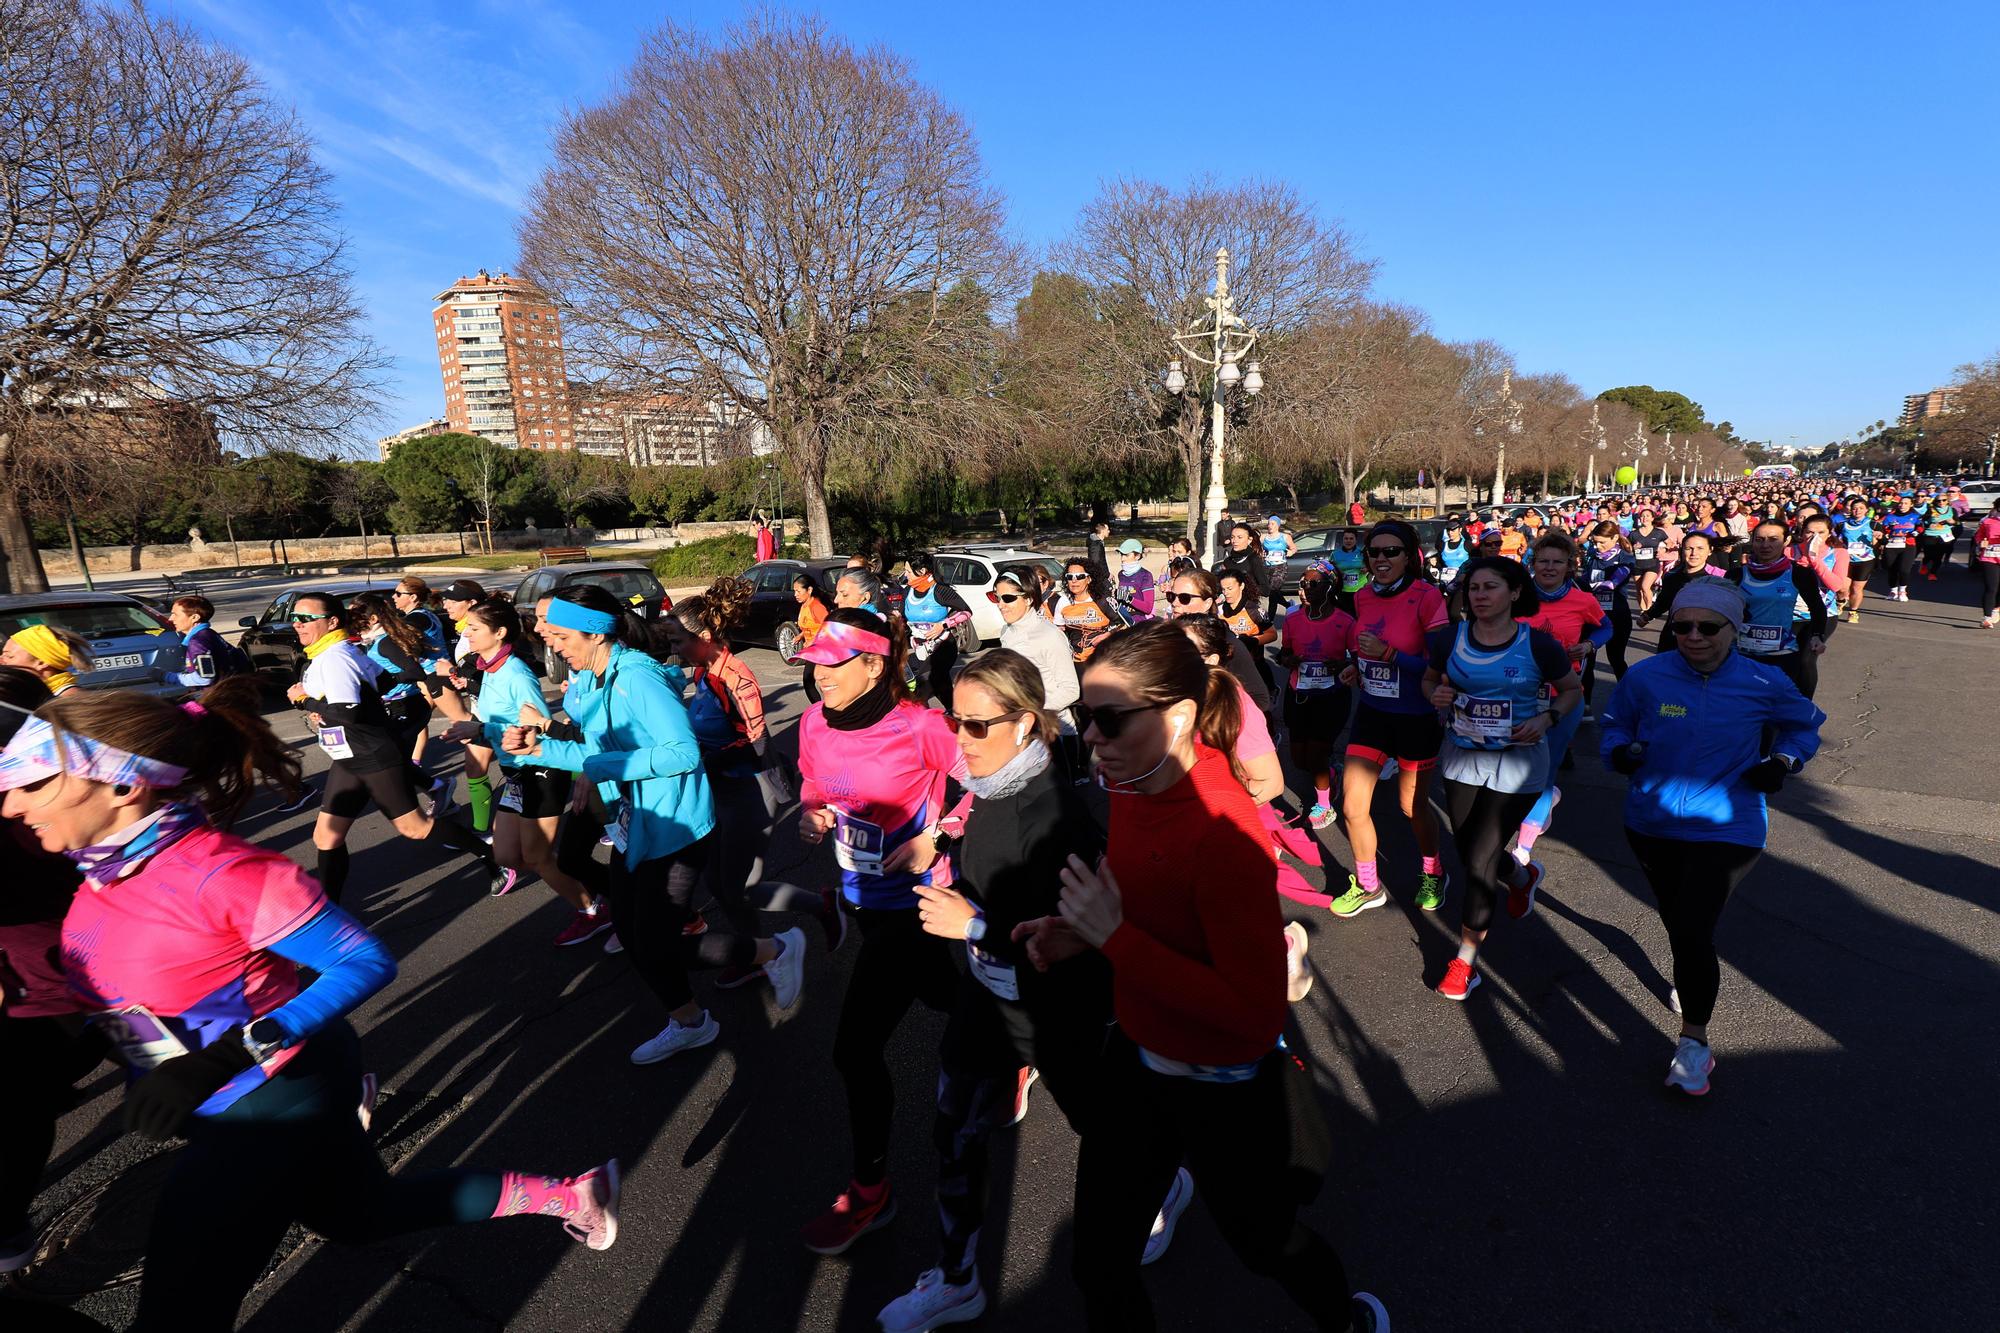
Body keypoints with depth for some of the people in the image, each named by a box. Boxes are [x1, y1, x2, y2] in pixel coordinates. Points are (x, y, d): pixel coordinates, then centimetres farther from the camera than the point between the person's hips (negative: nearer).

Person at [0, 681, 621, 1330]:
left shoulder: (223, 872, -29)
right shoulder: (105, 864, -5)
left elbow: (367, 961, -25)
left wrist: (219, 1059, -30)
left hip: (281, 1101, -8)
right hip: (216, 1107, 8)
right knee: (361, 1211, 23)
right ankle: (564, 1194, 36)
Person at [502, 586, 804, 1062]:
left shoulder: (637, 677, -23)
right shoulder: (587, 680, 5)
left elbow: (685, 752, -30)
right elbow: (597, 753, 10)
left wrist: (603, 766, -27)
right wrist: (540, 747, -3)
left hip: (675, 827, -9)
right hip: (633, 825, 9)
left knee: (656, 947, -3)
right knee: (633, 935, 16)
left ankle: (776, 951, 15)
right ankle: (688, 1022, 38)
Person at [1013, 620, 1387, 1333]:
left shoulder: (1226, 830, -30)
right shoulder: (1132, 788, -8)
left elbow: (1256, 1014, -29)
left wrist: (1113, 936, -30)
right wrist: (1079, 931, -7)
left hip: (1224, 1091, -6)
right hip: (1136, 1060, 6)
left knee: (1262, 1241, 25)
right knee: (1098, 1266, 17)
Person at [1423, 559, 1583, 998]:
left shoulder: (1538, 643, -11)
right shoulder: (1450, 638, -5)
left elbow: (1574, 691, 4)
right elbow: (1429, 679, 12)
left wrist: (1546, 719, -15)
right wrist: (1436, 695, -11)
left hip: (1516, 763, -4)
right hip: (1461, 758, 4)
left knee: (1480, 861, -6)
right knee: (1468, 853, 16)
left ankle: (1465, 958, 13)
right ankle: (1523, 877, 53)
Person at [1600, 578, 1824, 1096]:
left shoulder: (1764, 684, -7)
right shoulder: (1646, 677, -7)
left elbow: (1805, 724, 13)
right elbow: (1616, 723, 8)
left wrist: (1783, 761, -5)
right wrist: (1621, 751, -13)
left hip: (1726, 830, -2)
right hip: (1651, 824, 3)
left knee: (1691, 931, -13)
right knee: (1676, 922, 21)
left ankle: (1694, 1039, 8)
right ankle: (1692, 977, 53)